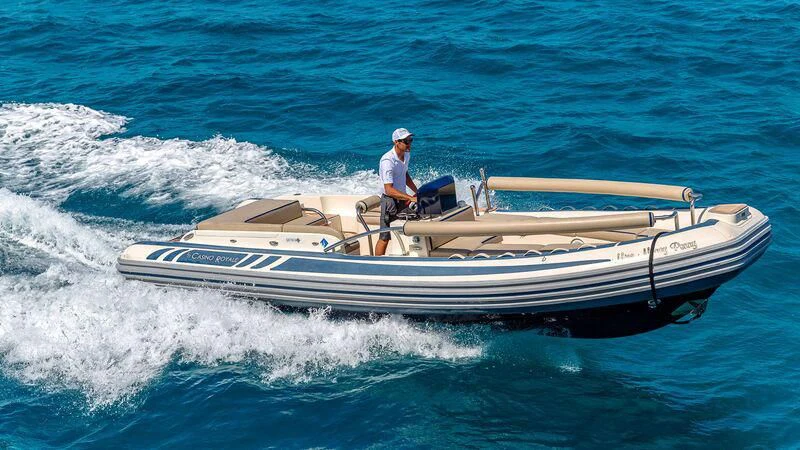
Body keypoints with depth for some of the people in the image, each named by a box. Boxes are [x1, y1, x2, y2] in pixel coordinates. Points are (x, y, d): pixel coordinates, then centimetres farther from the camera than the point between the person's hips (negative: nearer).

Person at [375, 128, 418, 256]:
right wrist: (411, 198, -37)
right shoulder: (388, 161, -25)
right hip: (390, 201, -8)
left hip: (402, 199, 8)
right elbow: (389, 190, -32)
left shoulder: (406, 155, 3)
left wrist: (417, 192, 11)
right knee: (385, 238, -3)